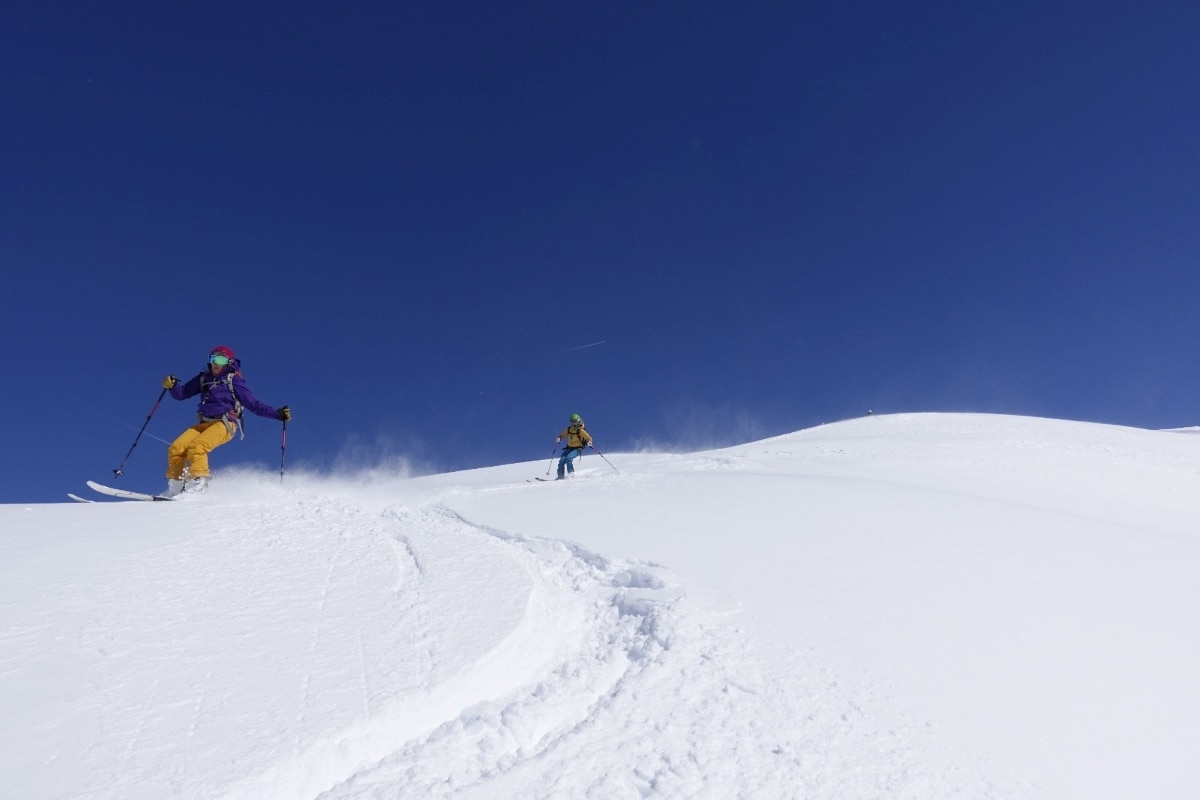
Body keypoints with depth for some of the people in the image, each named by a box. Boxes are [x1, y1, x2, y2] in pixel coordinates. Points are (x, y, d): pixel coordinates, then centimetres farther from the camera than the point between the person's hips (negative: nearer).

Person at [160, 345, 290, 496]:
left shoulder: (233, 380, 2)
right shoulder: (204, 378, 17)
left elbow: (254, 404, -2)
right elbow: (181, 393, 20)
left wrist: (277, 413, -13)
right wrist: (172, 385, -3)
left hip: (224, 424, -6)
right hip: (204, 424, 6)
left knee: (196, 447, -27)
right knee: (176, 448, -9)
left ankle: (199, 483, -26)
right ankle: (175, 487, 0)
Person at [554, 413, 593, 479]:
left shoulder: (581, 430, -11)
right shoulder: (569, 429, 5)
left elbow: (589, 438, -14)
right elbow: (562, 435, 18)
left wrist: (589, 442, -36)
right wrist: (559, 438, -4)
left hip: (577, 448, -6)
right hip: (569, 447, 6)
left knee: (568, 458, -28)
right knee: (562, 459, -10)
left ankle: (571, 474, -20)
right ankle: (561, 476, -2)